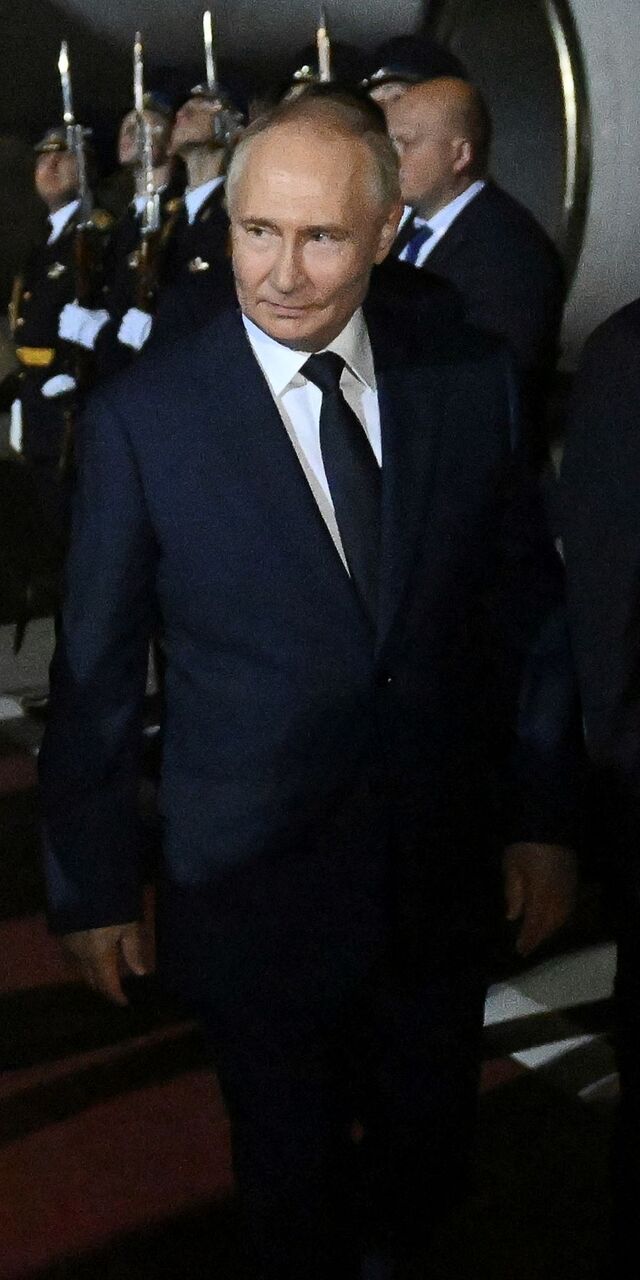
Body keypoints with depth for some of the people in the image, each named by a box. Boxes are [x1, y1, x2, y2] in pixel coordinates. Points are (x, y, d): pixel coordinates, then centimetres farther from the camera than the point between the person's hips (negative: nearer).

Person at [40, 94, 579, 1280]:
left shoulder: (469, 376, -6)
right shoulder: (141, 414, -13)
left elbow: (528, 602, 2)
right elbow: (94, 669, -7)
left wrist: (542, 816, 3)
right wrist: (92, 883, -1)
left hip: (447, 869, 3)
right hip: (256, 891, -2)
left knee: (427, 1154, 24)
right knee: (293, 1176, 19)